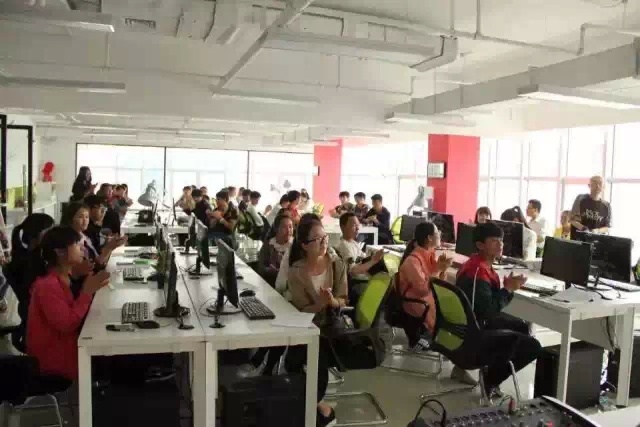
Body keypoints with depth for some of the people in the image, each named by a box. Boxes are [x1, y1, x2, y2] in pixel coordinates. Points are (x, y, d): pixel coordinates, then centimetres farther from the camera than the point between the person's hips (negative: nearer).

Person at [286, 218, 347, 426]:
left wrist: (332, 301, -26)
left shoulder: (337, 263, -7)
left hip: (333, 325, 0)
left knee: (319, 358, -22)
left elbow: (343, 301, -4)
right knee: (293, 361, -20)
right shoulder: (296, 271, -13)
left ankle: (314, 401, 10)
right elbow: (303, 311, -13)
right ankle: (316, 403, 10)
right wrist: (321, 302, -31)